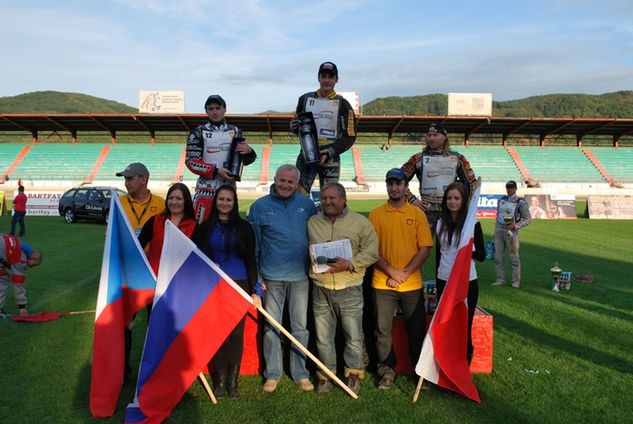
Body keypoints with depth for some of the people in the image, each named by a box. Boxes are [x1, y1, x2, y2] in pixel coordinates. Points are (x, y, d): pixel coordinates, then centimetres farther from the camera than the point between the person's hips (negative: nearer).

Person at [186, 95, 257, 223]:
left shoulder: (235, 131, 12)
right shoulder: (199, 132, 2)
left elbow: (243, 160, 15)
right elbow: (191, 162, -3)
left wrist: (249, 151, -8)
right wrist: (216, 171, -15)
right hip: (206, 188, -3)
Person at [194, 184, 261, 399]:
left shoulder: (244, 227, 3)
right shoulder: (206, 228, 6)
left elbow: (250, 260, 3)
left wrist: (255, 290, -2)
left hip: (238, 284, -1)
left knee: (236, 333, 3)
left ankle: (233, 381, 15)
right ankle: (219, 381, 16)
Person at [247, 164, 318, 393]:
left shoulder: (307, 205, 4)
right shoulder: (260, 207, 0)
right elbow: (253, 244, 2)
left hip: (300, 276, 1)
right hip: (272, 277, -1)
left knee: (300, 327, 9)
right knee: (271, 327, 8)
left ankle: (300, 373, 23)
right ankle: (273, 373, 22)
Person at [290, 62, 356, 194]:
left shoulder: (342, 104, 2)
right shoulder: (305, 99, 9)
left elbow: (350, 136, -2)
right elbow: (297, 127, 19)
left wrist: (330, 152, -15)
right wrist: (293, 126, -6)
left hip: (330, 158, -1)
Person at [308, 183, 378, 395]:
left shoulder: (360, 222, -1)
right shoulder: (311, 223, 8)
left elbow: (371, 252, -4)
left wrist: (349, 265, -15)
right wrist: (311, 264, -3)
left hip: (350, 289, -2)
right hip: (320, 289, 3)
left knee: (354, 336, 6)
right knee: (323, 337, 11)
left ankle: (353, 375, 25)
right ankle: (326, 375, 28)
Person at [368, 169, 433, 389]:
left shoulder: (417, 214, 3)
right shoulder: (376, 214, 2)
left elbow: (425, 248, -2)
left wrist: (405, 273, -11)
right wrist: (392, 272, -12)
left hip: (412, 284, 0)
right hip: (382, 283, 0)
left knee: (417, 329, 9)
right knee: (383, 330, 7)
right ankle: (387, 371, 24)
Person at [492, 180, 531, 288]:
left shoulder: (520, 202, -6)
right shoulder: (502, 200, 11)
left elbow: (528, 219, -5)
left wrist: (515, 225, -17)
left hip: (511, 231, -5)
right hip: (498, 230, 5)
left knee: (514, 257, -3)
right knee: (498, 256, 6)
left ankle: (516, 281, 6)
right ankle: (500, 279, 14)